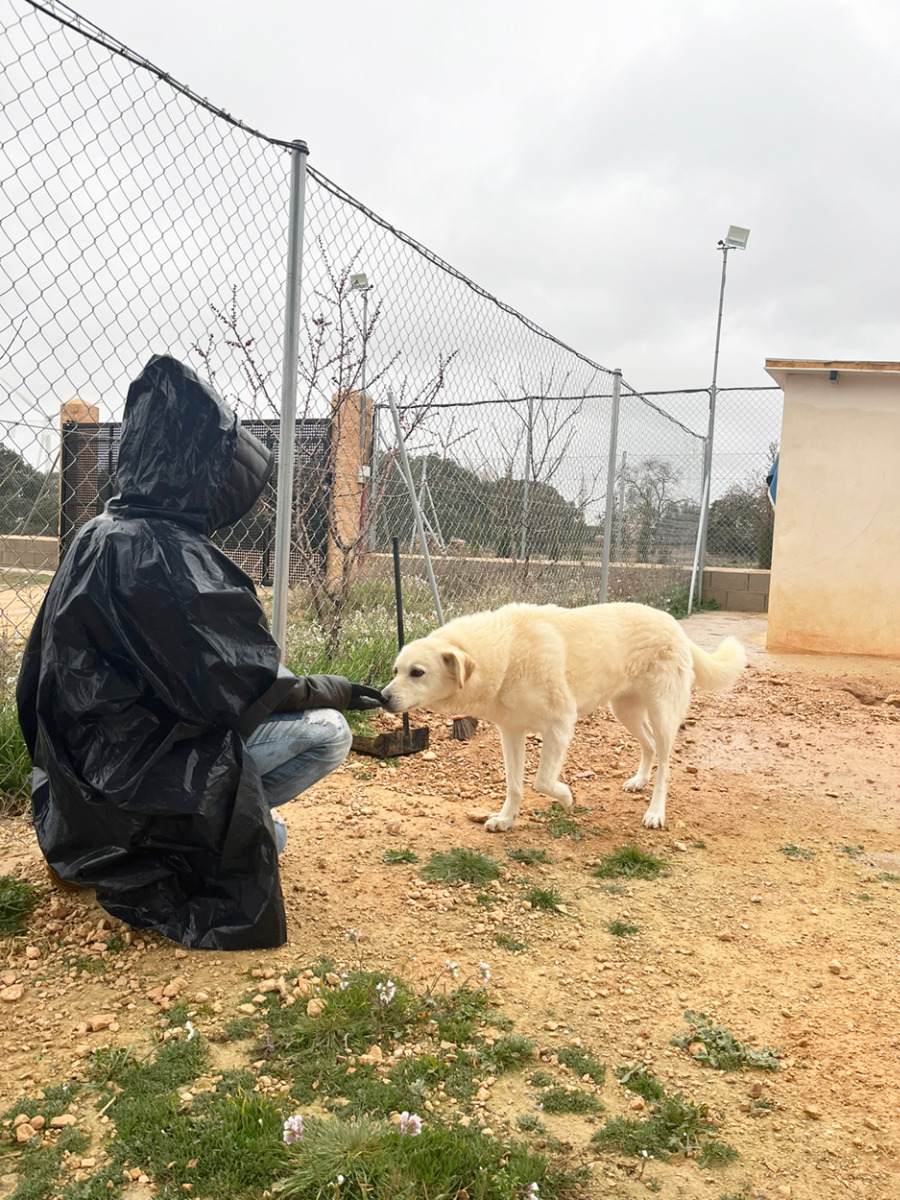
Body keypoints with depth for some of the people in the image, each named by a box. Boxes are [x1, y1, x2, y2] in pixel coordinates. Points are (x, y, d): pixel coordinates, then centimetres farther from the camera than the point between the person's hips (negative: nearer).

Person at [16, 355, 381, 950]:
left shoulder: (101, 534, 5)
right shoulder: (166, 554, -25)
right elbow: (233, 688, -23)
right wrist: (325, 690, -7)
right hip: (132, 772, -9)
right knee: (327, 733, -10)